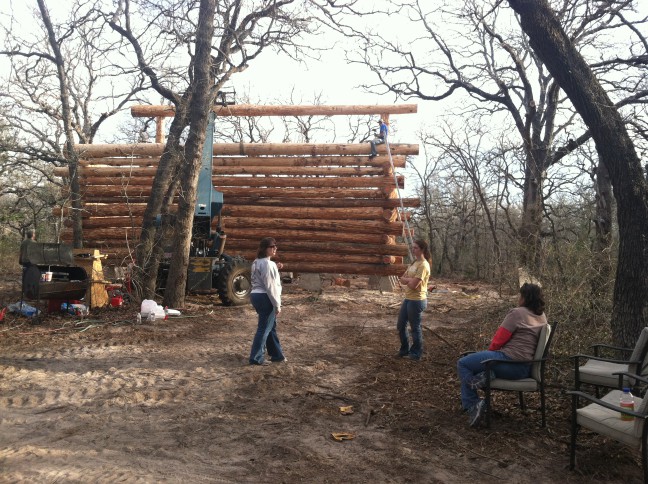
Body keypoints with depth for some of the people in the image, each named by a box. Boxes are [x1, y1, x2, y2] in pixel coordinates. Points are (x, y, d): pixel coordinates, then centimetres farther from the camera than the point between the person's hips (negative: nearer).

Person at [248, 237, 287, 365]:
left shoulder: (258, 262, 15)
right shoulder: (267, 263, -16)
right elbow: (270, 286, -20)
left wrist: (276, 269, 10)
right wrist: (277, 304, -16)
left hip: (256, 295, 10)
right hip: (265, 298, -10)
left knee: (271, 326, 18)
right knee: (264, 328, -3)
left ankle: (277, 355, 28)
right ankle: (256, 358, 2)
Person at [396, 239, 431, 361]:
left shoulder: (423, 265, -17)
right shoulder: (414, 262, 12)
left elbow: (413, 285, -23)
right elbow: (402, 279, 8)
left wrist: (406, 280, -4)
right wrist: (410, 279, -11)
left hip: (417, 300, -9)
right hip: (408, 299, 9)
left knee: (415, 328, 4)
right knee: (400, 325, 15)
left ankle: (416, 353, 20)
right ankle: (405, 349, 31)